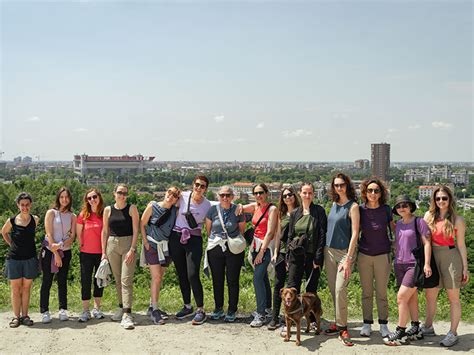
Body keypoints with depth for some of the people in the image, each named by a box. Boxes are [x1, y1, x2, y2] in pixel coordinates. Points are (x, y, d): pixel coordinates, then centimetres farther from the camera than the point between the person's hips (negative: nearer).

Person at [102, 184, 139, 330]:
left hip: (128, 244, -3)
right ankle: (121, 307, 27)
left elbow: (135, 230, -4)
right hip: (112, 245, 3)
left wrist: (132, 249, -12)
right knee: (117, 279, 12)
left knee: (126, 280, -10)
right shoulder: (108, 210, 7)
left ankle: (127, 315, -13)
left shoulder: (132, 208, -1)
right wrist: (103, 251, 7)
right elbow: (105, 231, 10)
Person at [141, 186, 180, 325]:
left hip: (166, 246, 4)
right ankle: (155, 310, -5)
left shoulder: (175, 211, 1)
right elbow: (142, 224, -2)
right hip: (152, 245, -4)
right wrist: (145, 241, -8)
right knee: (156, 277, -11)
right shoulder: (152, 206, -7)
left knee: (159, 277, 8)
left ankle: (153, 306, 21)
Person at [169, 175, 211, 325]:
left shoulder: (207, 205, -3)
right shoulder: (183, 197, -1)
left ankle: (201, 310, -1)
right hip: (176, 238, 3)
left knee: (193, 275, -12)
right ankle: (187, 306, 26)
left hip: (194, 240, -3)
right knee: (181, 274, 11)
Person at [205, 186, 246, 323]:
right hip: (215, 249, 2)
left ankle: (232, 311, 13)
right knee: (217, 280, 9)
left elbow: (242, 230, 7)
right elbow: (208, 229, 11)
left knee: (233, 281, 2)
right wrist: (215, 239, 12)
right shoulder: (213, 210, 1)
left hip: (234, 249, -2)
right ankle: (218, 308, 23)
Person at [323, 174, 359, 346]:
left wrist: (348, 259, -17)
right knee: (333, 289, 9)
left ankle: (342, 327, -3)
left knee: (340, 289, -12)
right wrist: (323, 251, 13)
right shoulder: (334, 204, 10)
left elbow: (355, 234, -13)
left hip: (344, 252, -6)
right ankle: (339, 322, 19)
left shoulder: (353, 206, -9)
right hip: (329, 250, 6)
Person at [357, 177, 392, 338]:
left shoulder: (386, 210, -4)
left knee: (381, 292, 4)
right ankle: (367, 324, 18)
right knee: (366, 292, 9)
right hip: (364, 255, 1)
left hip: (382, 255, -1)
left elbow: (394, 230, 9)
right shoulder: (360, 210, -3)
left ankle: (383, 324, 15)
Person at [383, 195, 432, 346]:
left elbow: (427, 243, -8)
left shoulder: (419, 222, -6)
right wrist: (395, 261, 16)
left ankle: (400, 333, -2)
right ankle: (416, 329, 21)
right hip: (400, 264, 6)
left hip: (414, 264, -6)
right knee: (411, 298, 12)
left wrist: (426, 264, -14)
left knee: (401, 297, -11)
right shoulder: (398, 224, 11)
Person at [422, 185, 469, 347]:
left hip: (451, 257, -3)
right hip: (432, 257, 4)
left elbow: (461, 245, 0)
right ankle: (428, 327, 29)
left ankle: (453, 333, 13)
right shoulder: (429, 216, 5)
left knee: (453, 298, 4)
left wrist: (465, 267, -1)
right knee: (430, 296, 13)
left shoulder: (457, 220, -2)